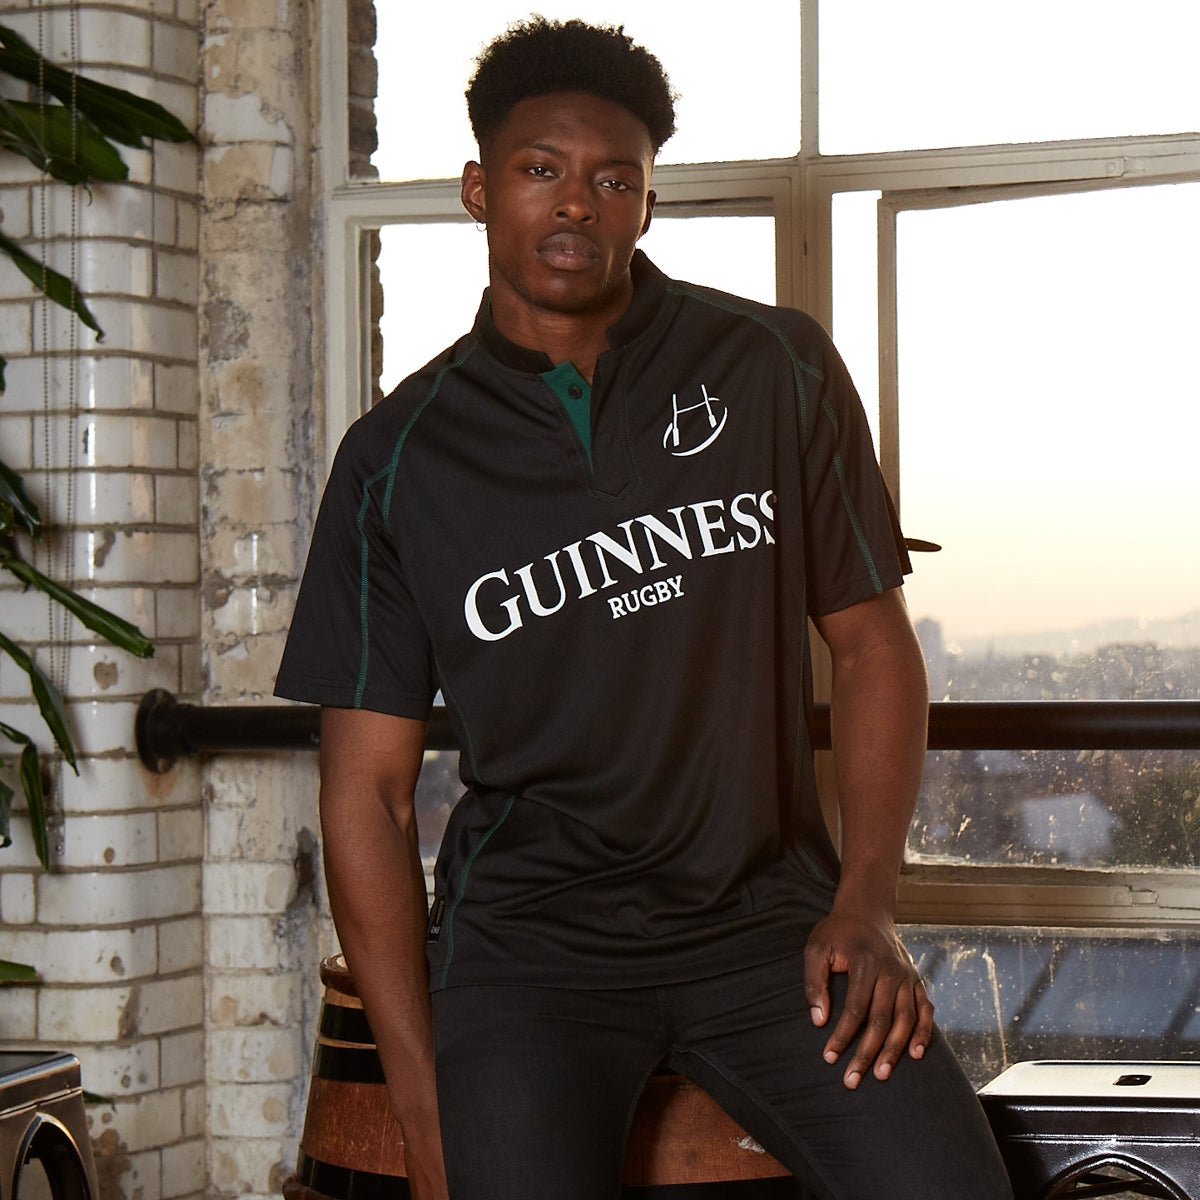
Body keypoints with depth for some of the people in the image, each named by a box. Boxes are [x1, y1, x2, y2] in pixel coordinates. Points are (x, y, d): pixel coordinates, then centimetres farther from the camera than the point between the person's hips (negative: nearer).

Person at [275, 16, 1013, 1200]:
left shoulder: (774, 371, 5)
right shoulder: (398, 459, 3)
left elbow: (871, 639, 11)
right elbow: (367, 784, 4)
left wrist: (865, 905, -3)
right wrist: (423, 1105, -3)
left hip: (764, 912, 0)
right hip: (527, 937, 0)